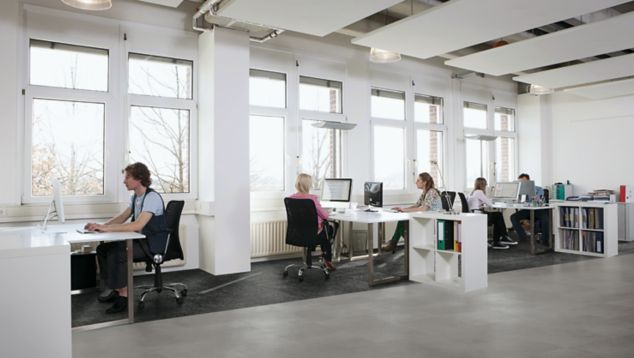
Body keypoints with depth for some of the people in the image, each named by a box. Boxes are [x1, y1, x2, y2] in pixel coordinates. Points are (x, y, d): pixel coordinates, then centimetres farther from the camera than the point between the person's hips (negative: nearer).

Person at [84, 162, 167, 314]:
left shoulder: (152, 197, -21)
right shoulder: (135, 196, 9)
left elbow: (138, 225, -31)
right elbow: (122, 218, 15)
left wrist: (107, 228, -30)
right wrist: (101, 226, -2)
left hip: (154, 244, -9)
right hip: (140, 240, 9)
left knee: (116, 254, -26)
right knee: (103, 248, 2)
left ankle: (123, 295, -12)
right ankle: (115, 289, 12)